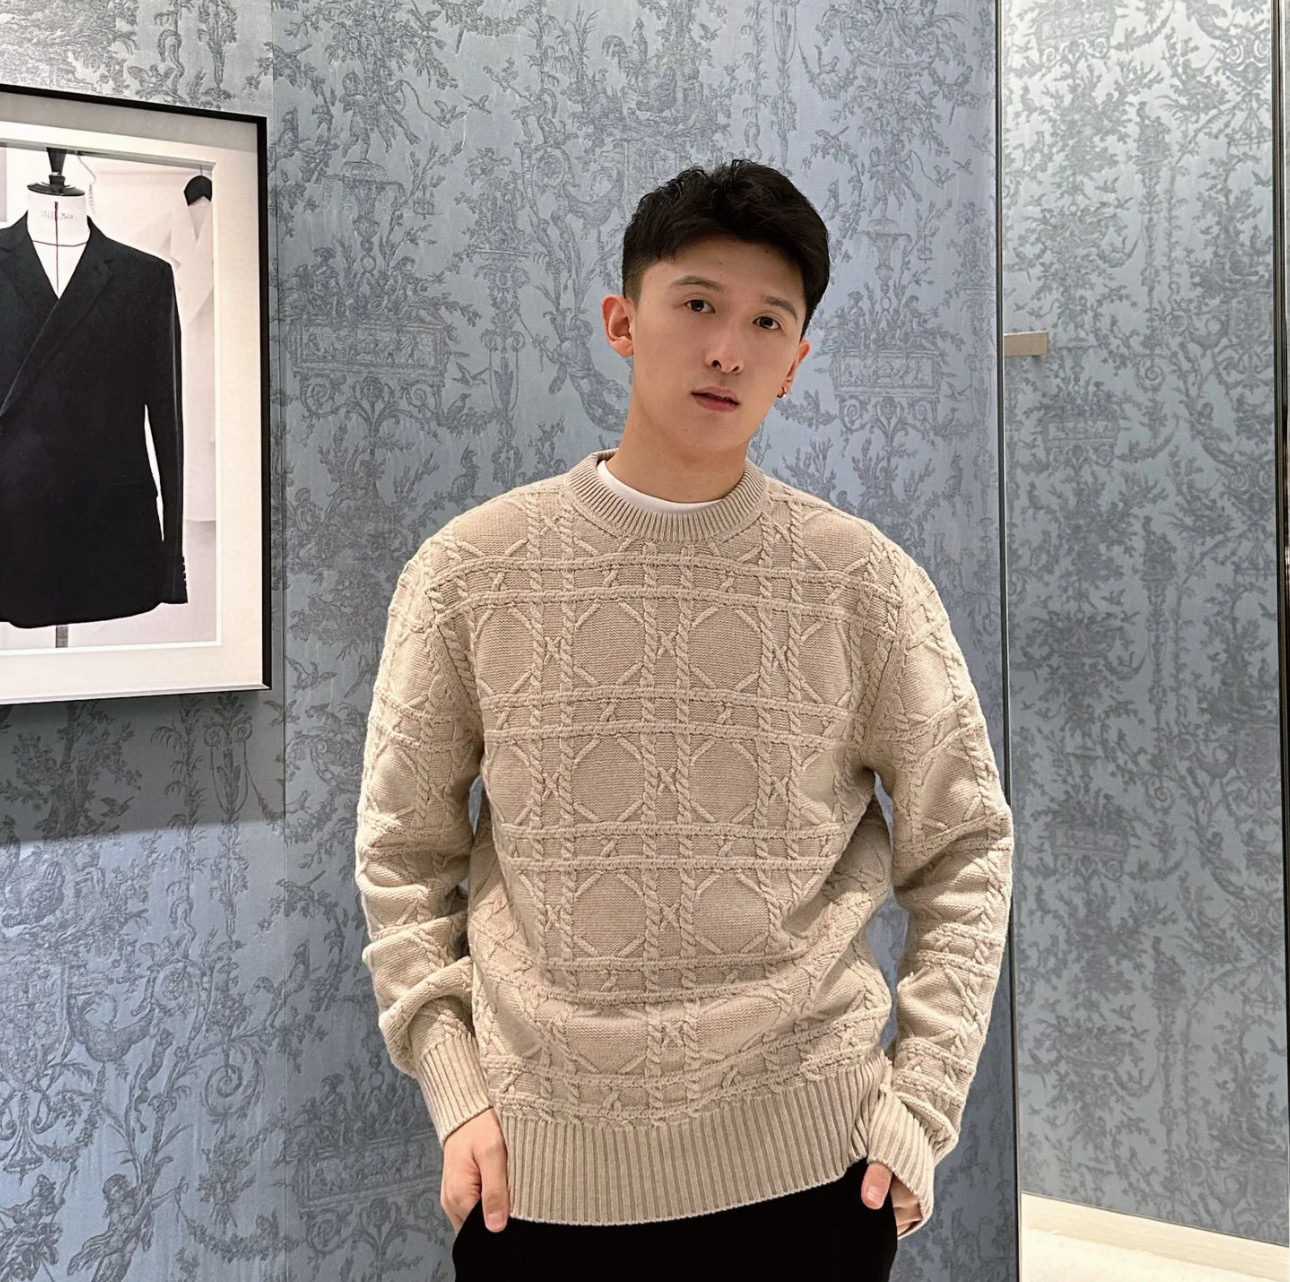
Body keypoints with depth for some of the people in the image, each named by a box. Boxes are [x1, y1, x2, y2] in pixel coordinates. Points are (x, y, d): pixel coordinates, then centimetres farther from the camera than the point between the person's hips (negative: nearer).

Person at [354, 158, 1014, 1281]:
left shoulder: (865, 582, -1)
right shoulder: (469, 574, 0)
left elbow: (963, 850, 5)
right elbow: (404, 854, 6)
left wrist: (919, 1107, -1)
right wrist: (456, 1092, -1)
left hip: (806, 1155, 0)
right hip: (540, 1169, 1)